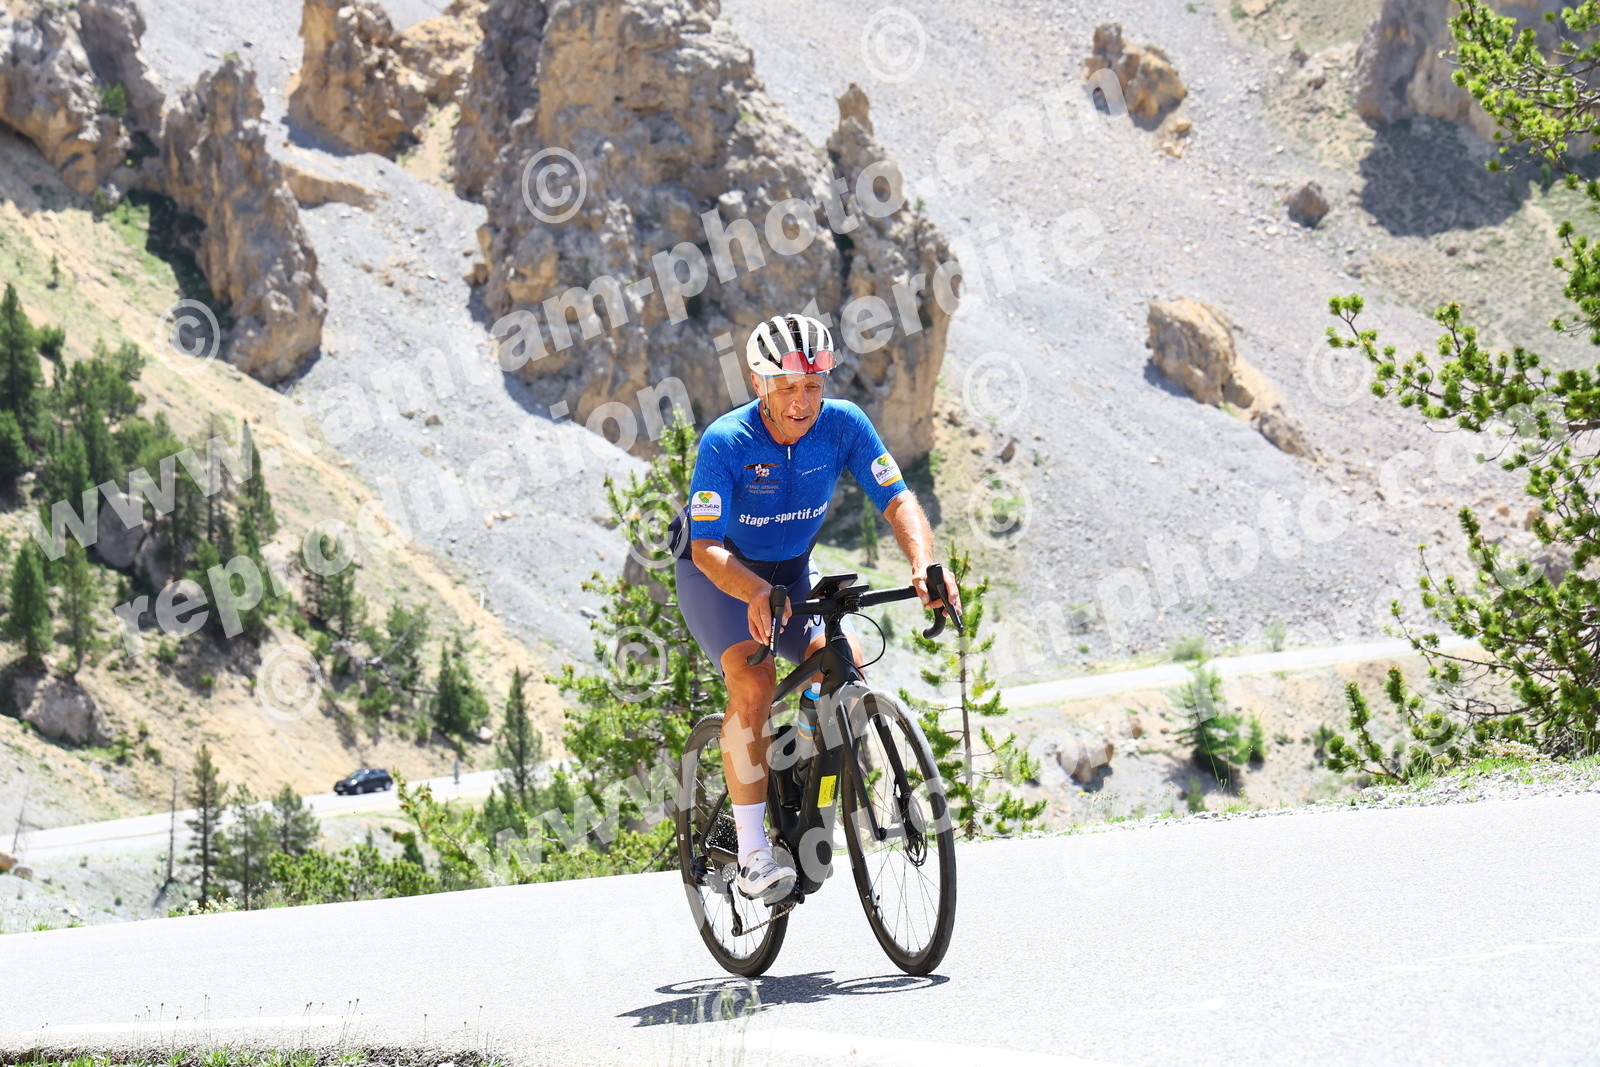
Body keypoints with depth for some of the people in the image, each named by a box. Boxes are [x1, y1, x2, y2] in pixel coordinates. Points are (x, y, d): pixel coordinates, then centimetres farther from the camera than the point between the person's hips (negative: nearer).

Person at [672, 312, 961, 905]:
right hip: (718, 572, -4)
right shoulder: (725, 443, -30)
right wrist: (757, 594, -53)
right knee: (754, 683, -27)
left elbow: (898, 500, -22)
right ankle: (752, 854, -22)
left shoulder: (843, 423, -21)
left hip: (793, 569, 4)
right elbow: (706, 546, -33)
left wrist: (924, 566, -42)